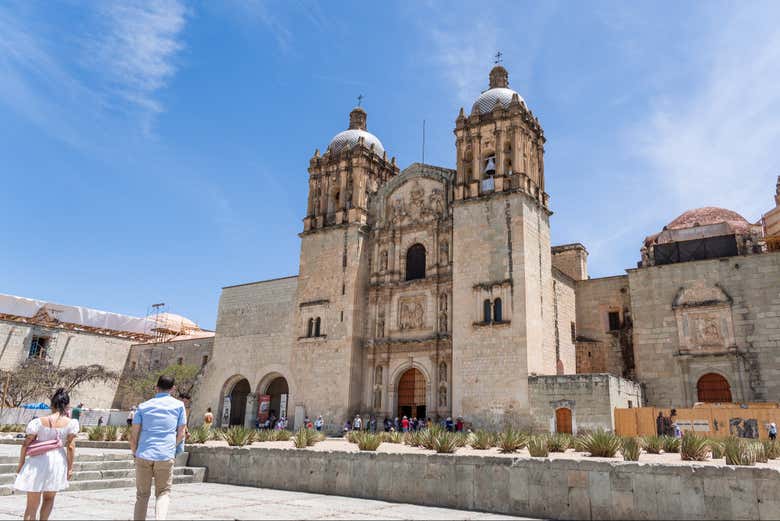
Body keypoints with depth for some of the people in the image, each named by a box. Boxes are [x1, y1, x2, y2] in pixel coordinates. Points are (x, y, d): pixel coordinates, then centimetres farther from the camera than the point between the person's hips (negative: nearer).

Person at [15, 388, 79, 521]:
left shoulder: (39, 422, -6)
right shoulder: (71, 423, -8)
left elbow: (26, 444, -1)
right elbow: (70, 447, -7)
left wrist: (21, 464, 12)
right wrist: (70, 468, 2)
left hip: (37, 462, 0)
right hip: (57, 462, 0)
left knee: (32, 503, 10)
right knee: (49, 498, 23)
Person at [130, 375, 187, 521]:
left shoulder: (143, 406, 9)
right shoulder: (178, 405, 5)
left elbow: (133, 435, 6)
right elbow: (181, 434, 6)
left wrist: (135, 453, 21)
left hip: (144, 455, 1)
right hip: (165, 456, -1)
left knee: (142, 494, 14)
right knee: (163, 492, 9)